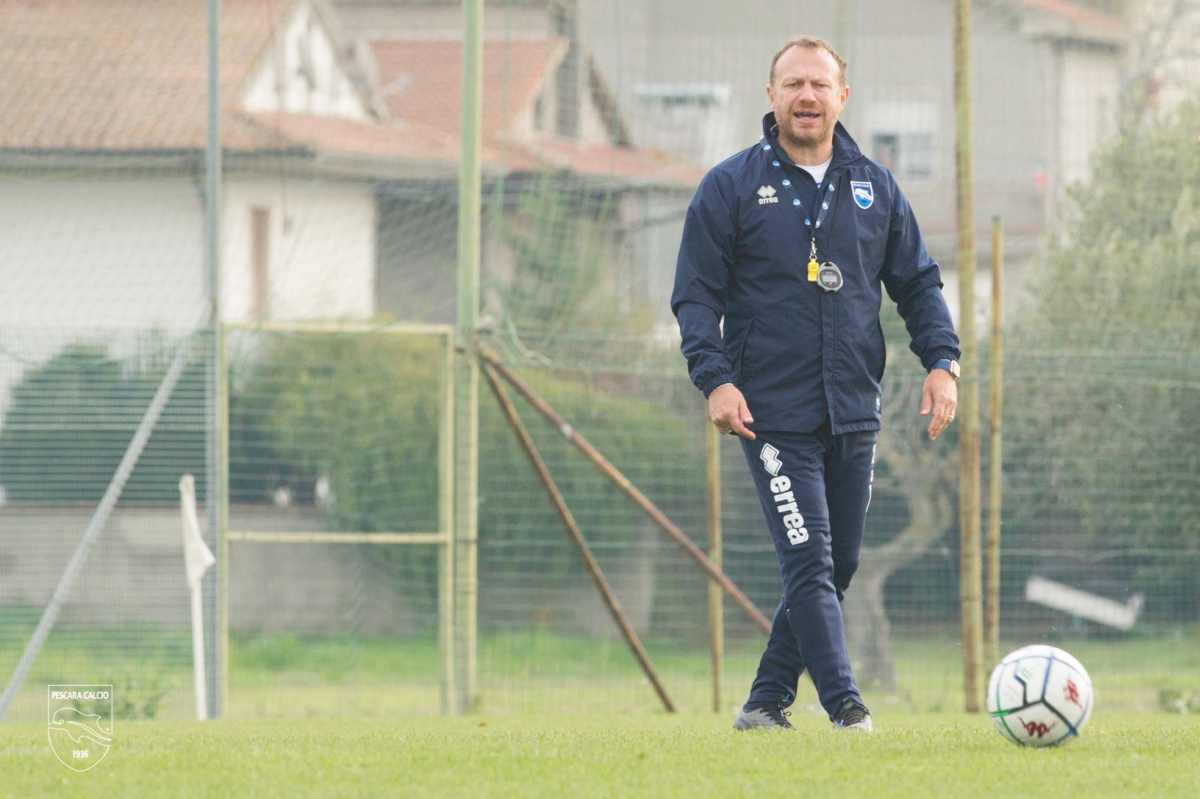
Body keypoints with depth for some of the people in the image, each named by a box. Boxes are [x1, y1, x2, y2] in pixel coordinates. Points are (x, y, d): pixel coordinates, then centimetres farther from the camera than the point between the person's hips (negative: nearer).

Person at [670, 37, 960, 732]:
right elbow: (696, 295, -1)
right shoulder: (732, 187, 1)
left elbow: (918, 283, 16)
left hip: (854, 413, 5)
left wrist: (942, 361, 1)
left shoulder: (875, 187, 11)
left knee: (838, 566, 6)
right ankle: (846, 707, -18)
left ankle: (767, 700, 18)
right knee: (810, 563, -14)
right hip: (774, 413, -5)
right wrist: (715, 379, -14)